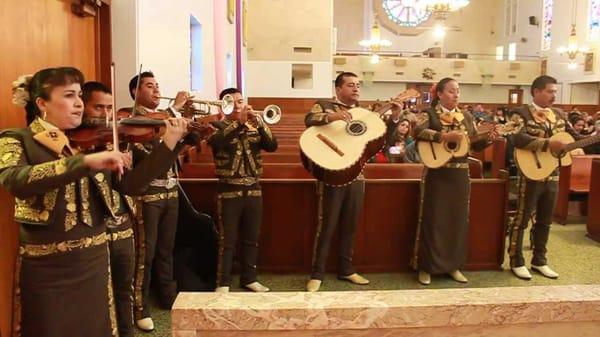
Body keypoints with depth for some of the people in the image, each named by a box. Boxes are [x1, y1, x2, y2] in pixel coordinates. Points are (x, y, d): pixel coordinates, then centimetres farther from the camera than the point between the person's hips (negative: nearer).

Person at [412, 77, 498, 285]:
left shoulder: (467, 117, 12)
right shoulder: (430, 114, -4)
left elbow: (476, 145, 11)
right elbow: (418, 131, -24)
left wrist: (488, 138, -8)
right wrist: (445, 136, -30)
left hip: (460, 175, 5)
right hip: (436, 174, -5)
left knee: (458, 220, 9)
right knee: (433, 220, 0)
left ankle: (453, 266, 22)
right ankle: (426, 267, 11)